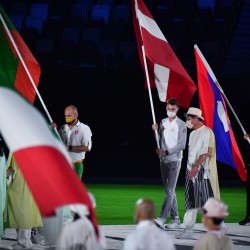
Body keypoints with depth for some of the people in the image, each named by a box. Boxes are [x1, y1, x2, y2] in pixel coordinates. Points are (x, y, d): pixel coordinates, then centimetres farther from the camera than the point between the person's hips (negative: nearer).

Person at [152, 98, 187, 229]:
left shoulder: (181, 125, -5)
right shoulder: (163, 122, 13)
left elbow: (182, 145, -11)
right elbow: (160, 141, 16)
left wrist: (166, 152, -17)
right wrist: (156, 131, -1)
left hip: (174, 160, -7)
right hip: (163, 160, 7)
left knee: (170, 190, -14)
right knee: (169, 191, 9)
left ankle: (162, 218, -24)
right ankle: (175, 219, 14)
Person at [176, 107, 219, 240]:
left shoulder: (206, 132, -8)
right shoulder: (193, 134, 18)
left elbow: (206, 152, -16)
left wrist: (196, 166, -22)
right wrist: (190, 168, 15)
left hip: (201, 171, -9)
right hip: (191, 171, 9)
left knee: (208, 199, -6)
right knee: (190, 202, 5)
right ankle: (188, 230, 4)